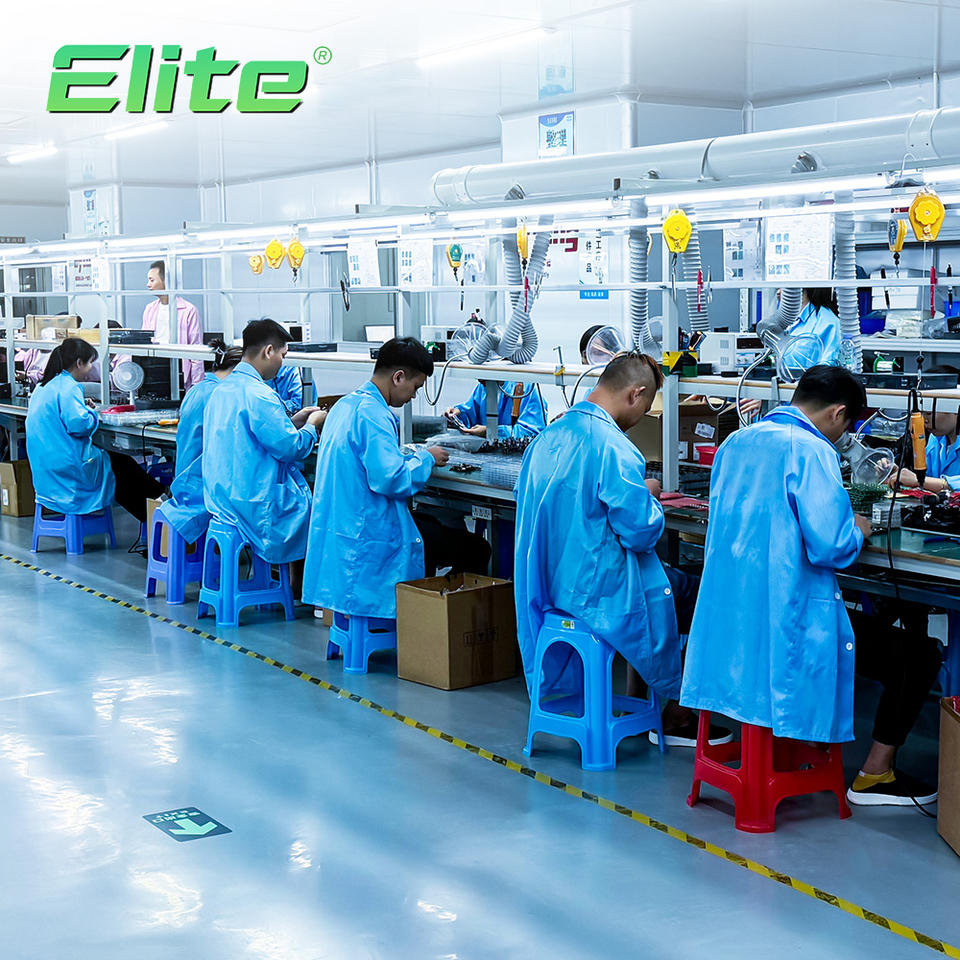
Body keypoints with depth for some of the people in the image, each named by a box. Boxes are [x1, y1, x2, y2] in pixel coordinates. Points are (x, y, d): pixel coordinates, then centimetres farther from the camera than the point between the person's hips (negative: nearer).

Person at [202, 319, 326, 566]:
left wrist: (292, 422, 21)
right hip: (255, 506, -10)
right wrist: (311, 425, 1)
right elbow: (290, 448, -18)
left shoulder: (221, 390, 12)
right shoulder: (259, 395, -19)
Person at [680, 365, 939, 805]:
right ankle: (874, 775, 11)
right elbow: (829, 546, -23)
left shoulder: (735, 443, 10)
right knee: (918, 657, 4)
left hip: (728, 616, 9)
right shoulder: (811, 452, -16)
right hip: (788, 620, -9)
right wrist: (857, 530, -1)